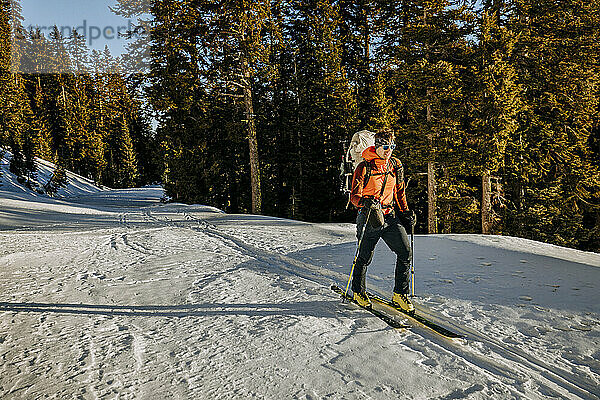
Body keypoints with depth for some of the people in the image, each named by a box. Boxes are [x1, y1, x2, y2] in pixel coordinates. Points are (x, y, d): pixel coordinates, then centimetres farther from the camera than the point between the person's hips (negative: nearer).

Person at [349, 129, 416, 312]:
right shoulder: (364, 167, -8)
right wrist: (365, 201, -31)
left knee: (405, 251, -7)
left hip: (390, 216, 5)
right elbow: (354, 195, -11)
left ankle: (400, 294, 8)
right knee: (364, 257, 5)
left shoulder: (395, 165, 8)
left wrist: (405, 211, 12)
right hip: (369, 216, -4)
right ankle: (358, 291, 29)